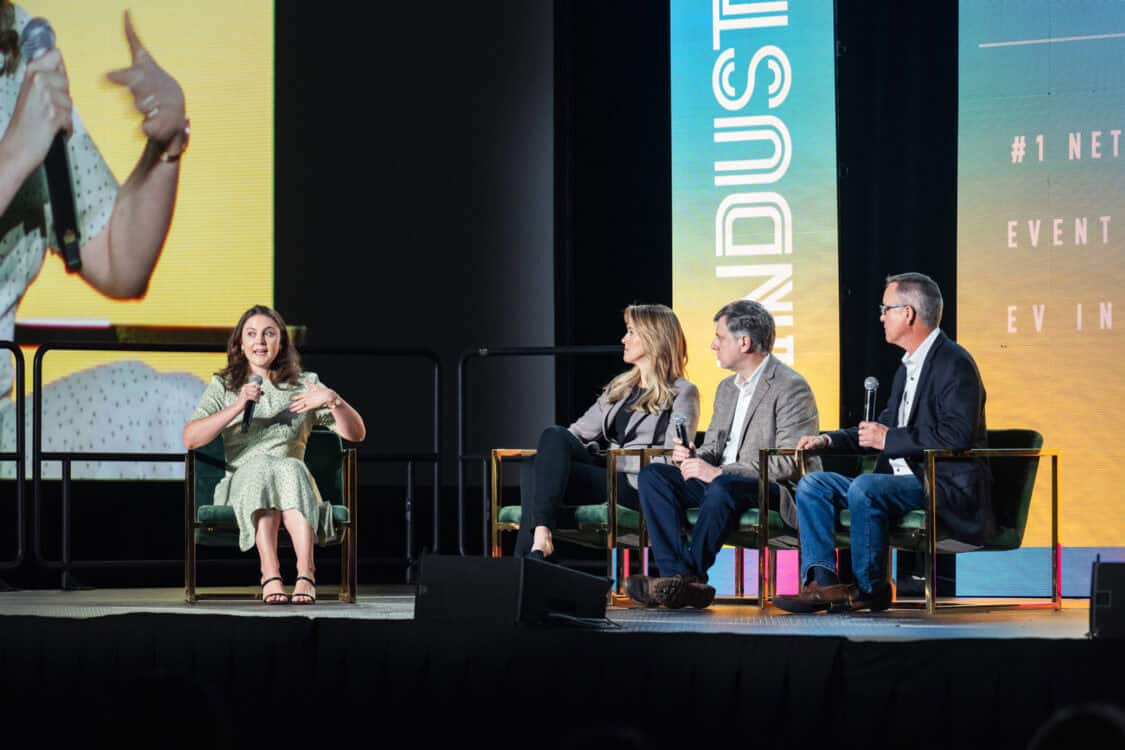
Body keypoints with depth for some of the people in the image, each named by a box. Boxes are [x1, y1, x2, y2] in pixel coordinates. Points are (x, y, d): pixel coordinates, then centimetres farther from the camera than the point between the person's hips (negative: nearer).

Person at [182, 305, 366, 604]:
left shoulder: (304, 385, 15)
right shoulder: (223, 386, 13)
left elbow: (356, 434, 8)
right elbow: (190, 439, -4)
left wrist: (334, 400, -11)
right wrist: (237, 407, -15)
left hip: (294, 478, 1)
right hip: (240, 482, -1)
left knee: (292, 469, -35)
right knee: (262, 465, -35)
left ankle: (305, 574, -50)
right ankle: (270, 576, -49)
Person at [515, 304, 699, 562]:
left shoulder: (682, 393, 3)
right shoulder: (620, 386, 25)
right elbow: (581, 430, 23)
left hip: (635, 484, -6)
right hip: (600, 473, 6)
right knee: (531, 467, -25)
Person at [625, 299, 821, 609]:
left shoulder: (791, 387, -9)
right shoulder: (727, 388, 19)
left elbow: (790, 462, -18)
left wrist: (720, 472, -24)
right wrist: (692, 457, -4)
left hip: (774, 491, -8)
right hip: (720, 482, 8)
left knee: (724, 487, -39)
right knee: (652, 475, -12)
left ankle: (690, 576, -32)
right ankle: (678, 576, -28)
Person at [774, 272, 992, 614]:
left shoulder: (955, 364, -13)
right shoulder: (908, 367, 19)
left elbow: (957, 435, -23)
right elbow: (885, 425, 25)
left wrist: (888, 439, -17)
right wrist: (830, 440, 9)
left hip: (944, 486, -10)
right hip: (903, 479, 10)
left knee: (864, 488, -33)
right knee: (813, 485, -1)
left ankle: (869, 589, -17)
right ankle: (822, 582, -15)